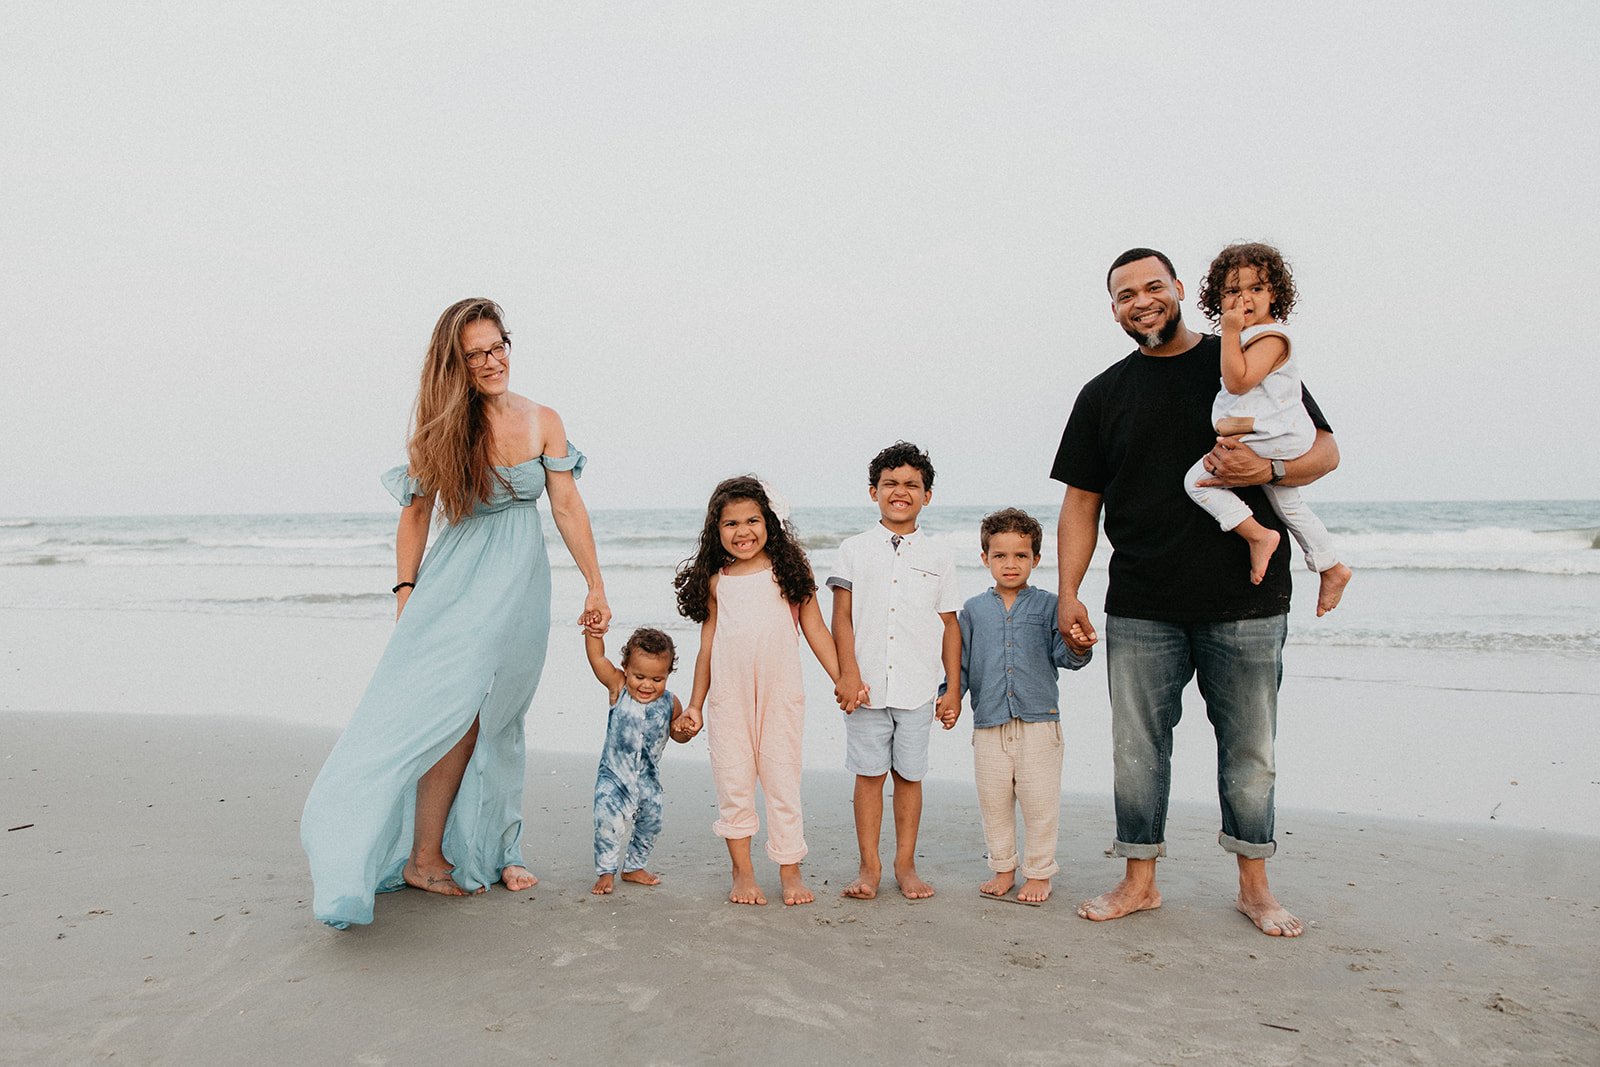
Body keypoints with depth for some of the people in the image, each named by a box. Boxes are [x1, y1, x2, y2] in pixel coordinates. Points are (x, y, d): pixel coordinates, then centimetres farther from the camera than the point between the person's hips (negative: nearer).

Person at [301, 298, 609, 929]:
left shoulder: (543, 422, 0)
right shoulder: (442, 427, -3)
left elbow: (568, 508, 1)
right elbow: (417, 512, 2)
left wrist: (595, 587, -1)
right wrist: (406, 590, -5)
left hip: (522, 583, 2)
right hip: (459, 579, -2)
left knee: (497, 720, 9)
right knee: (454, 710, -14)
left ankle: (492, 850, 20)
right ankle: (425, 856, -4)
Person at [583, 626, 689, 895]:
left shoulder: (669, 703, -6)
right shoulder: (618, 689, -13)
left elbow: (677, 736, 8)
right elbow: (597, 658, -21)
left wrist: (682, 729, -14)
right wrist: (594, 631, -35)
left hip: (648, 779, 4)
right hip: (614, 775, -4)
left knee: (650, 823, 15)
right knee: (608, 822, -16)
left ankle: (633, 867, 37)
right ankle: (606, 872, 2)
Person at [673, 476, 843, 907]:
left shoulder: (789, 571, 4)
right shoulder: (716, 581, 8)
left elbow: (815, 629, 6)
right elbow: (707, 643, 12)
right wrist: (695, 705, 13)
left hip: (780, 694, -1)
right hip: (727, 697, 2)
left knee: (783, 780, 4)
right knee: (733, 783, 6)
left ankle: (790, 870, 16)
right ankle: (743, 872, 19)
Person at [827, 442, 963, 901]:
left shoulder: (939, 556, 7)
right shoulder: (854, 550, 5)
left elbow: (950, 625, 9)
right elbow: (842, 617, 1)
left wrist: (953, 687, 5)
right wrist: (848, 673, -9)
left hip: (918, 687, 1)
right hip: (867, 686, -1)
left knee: (909, 774, 8)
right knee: (869, 774, 5)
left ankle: (905, 864, 21)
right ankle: (869, 866, 16)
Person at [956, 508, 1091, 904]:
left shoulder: (1047, 605, 3)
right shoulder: (974, 610, 8)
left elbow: (1063, 655, -3)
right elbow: (960, 662, 13)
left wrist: (1078, 648, -24)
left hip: (1039, 720, -2)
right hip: (989, 723, 2)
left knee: (1039, 801, 2)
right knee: (994, 800, 10)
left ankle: (1038, 872, 17)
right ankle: (1003, 869, 26)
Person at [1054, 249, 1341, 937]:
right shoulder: (1103, 395, 10)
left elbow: (1324, 451, 6)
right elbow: (1080, 502, 9)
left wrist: (1268, 468, -16)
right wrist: (1068, 594, 1)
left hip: (1245, 602, -1)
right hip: (1140, 609, 2)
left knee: (1249, 750, 7)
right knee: (1137, 746, 5)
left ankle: (1254, 887, 23)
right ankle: (1139, 882, 20)